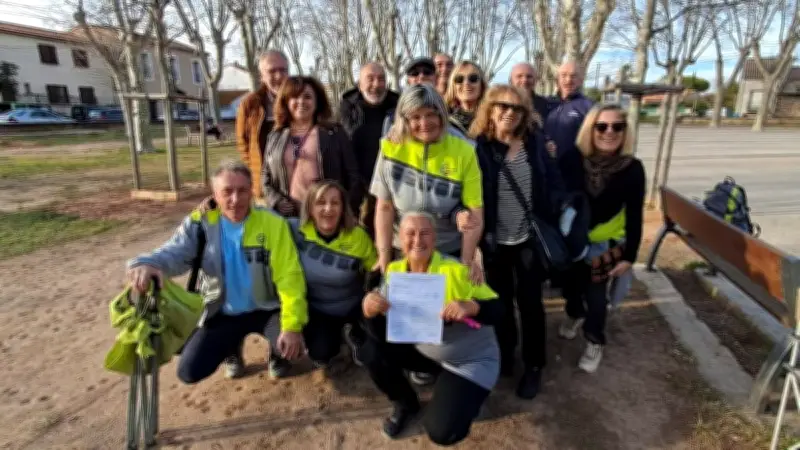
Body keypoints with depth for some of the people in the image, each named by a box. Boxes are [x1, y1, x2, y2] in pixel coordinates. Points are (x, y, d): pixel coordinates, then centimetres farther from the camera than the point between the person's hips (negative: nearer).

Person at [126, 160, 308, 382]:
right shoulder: (200, 223, -8)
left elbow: (289, 277, -18)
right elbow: (175, 252, -22)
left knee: (293, 346, -28)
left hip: (266, 310, -2)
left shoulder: (272, 223, -16)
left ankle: (278, 355, 13)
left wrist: (292, 326, -27)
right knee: (189, 371, -7)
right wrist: (147, 264, -48)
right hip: (223, 314, 3)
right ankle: (232, 348, 26)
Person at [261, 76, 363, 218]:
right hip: (289, 217, 2)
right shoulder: (275, 137, 15)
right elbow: (265, 177, 16)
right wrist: (277, 202, -1)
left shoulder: (334, 133, 7)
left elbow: (353, 177, 4)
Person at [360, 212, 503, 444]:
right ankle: (406, 404, 13)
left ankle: (465, 398, 19)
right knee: (372, 352, -14)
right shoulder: (394, 271, -10)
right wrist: (370, 310, -34)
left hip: (471, 360, -4)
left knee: (441, 431, -16)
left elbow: (496, 310, -20)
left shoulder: (457, 271, -24)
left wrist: (472, 306, -43)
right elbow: (382, 334, -11)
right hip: (424, 350, 5)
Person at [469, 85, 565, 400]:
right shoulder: (477, 147, -7)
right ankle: (505, 355, 39)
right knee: (501, 300, 16)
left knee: (529, 302, 9)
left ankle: (533, 365, 29)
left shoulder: (535, 142, -2)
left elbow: (553, 183, 2)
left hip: (530, 238, 1)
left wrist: (551, 224, -6)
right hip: (495, 240, 0)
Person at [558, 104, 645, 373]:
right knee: (571, 285, 20)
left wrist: (629, 256, -9)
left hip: (607, 244, -1)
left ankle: (595, 342, 31)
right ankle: (575, 315, 53)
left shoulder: (632, 169, -17)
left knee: (595, 294, 5)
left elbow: (634, 216, -11)